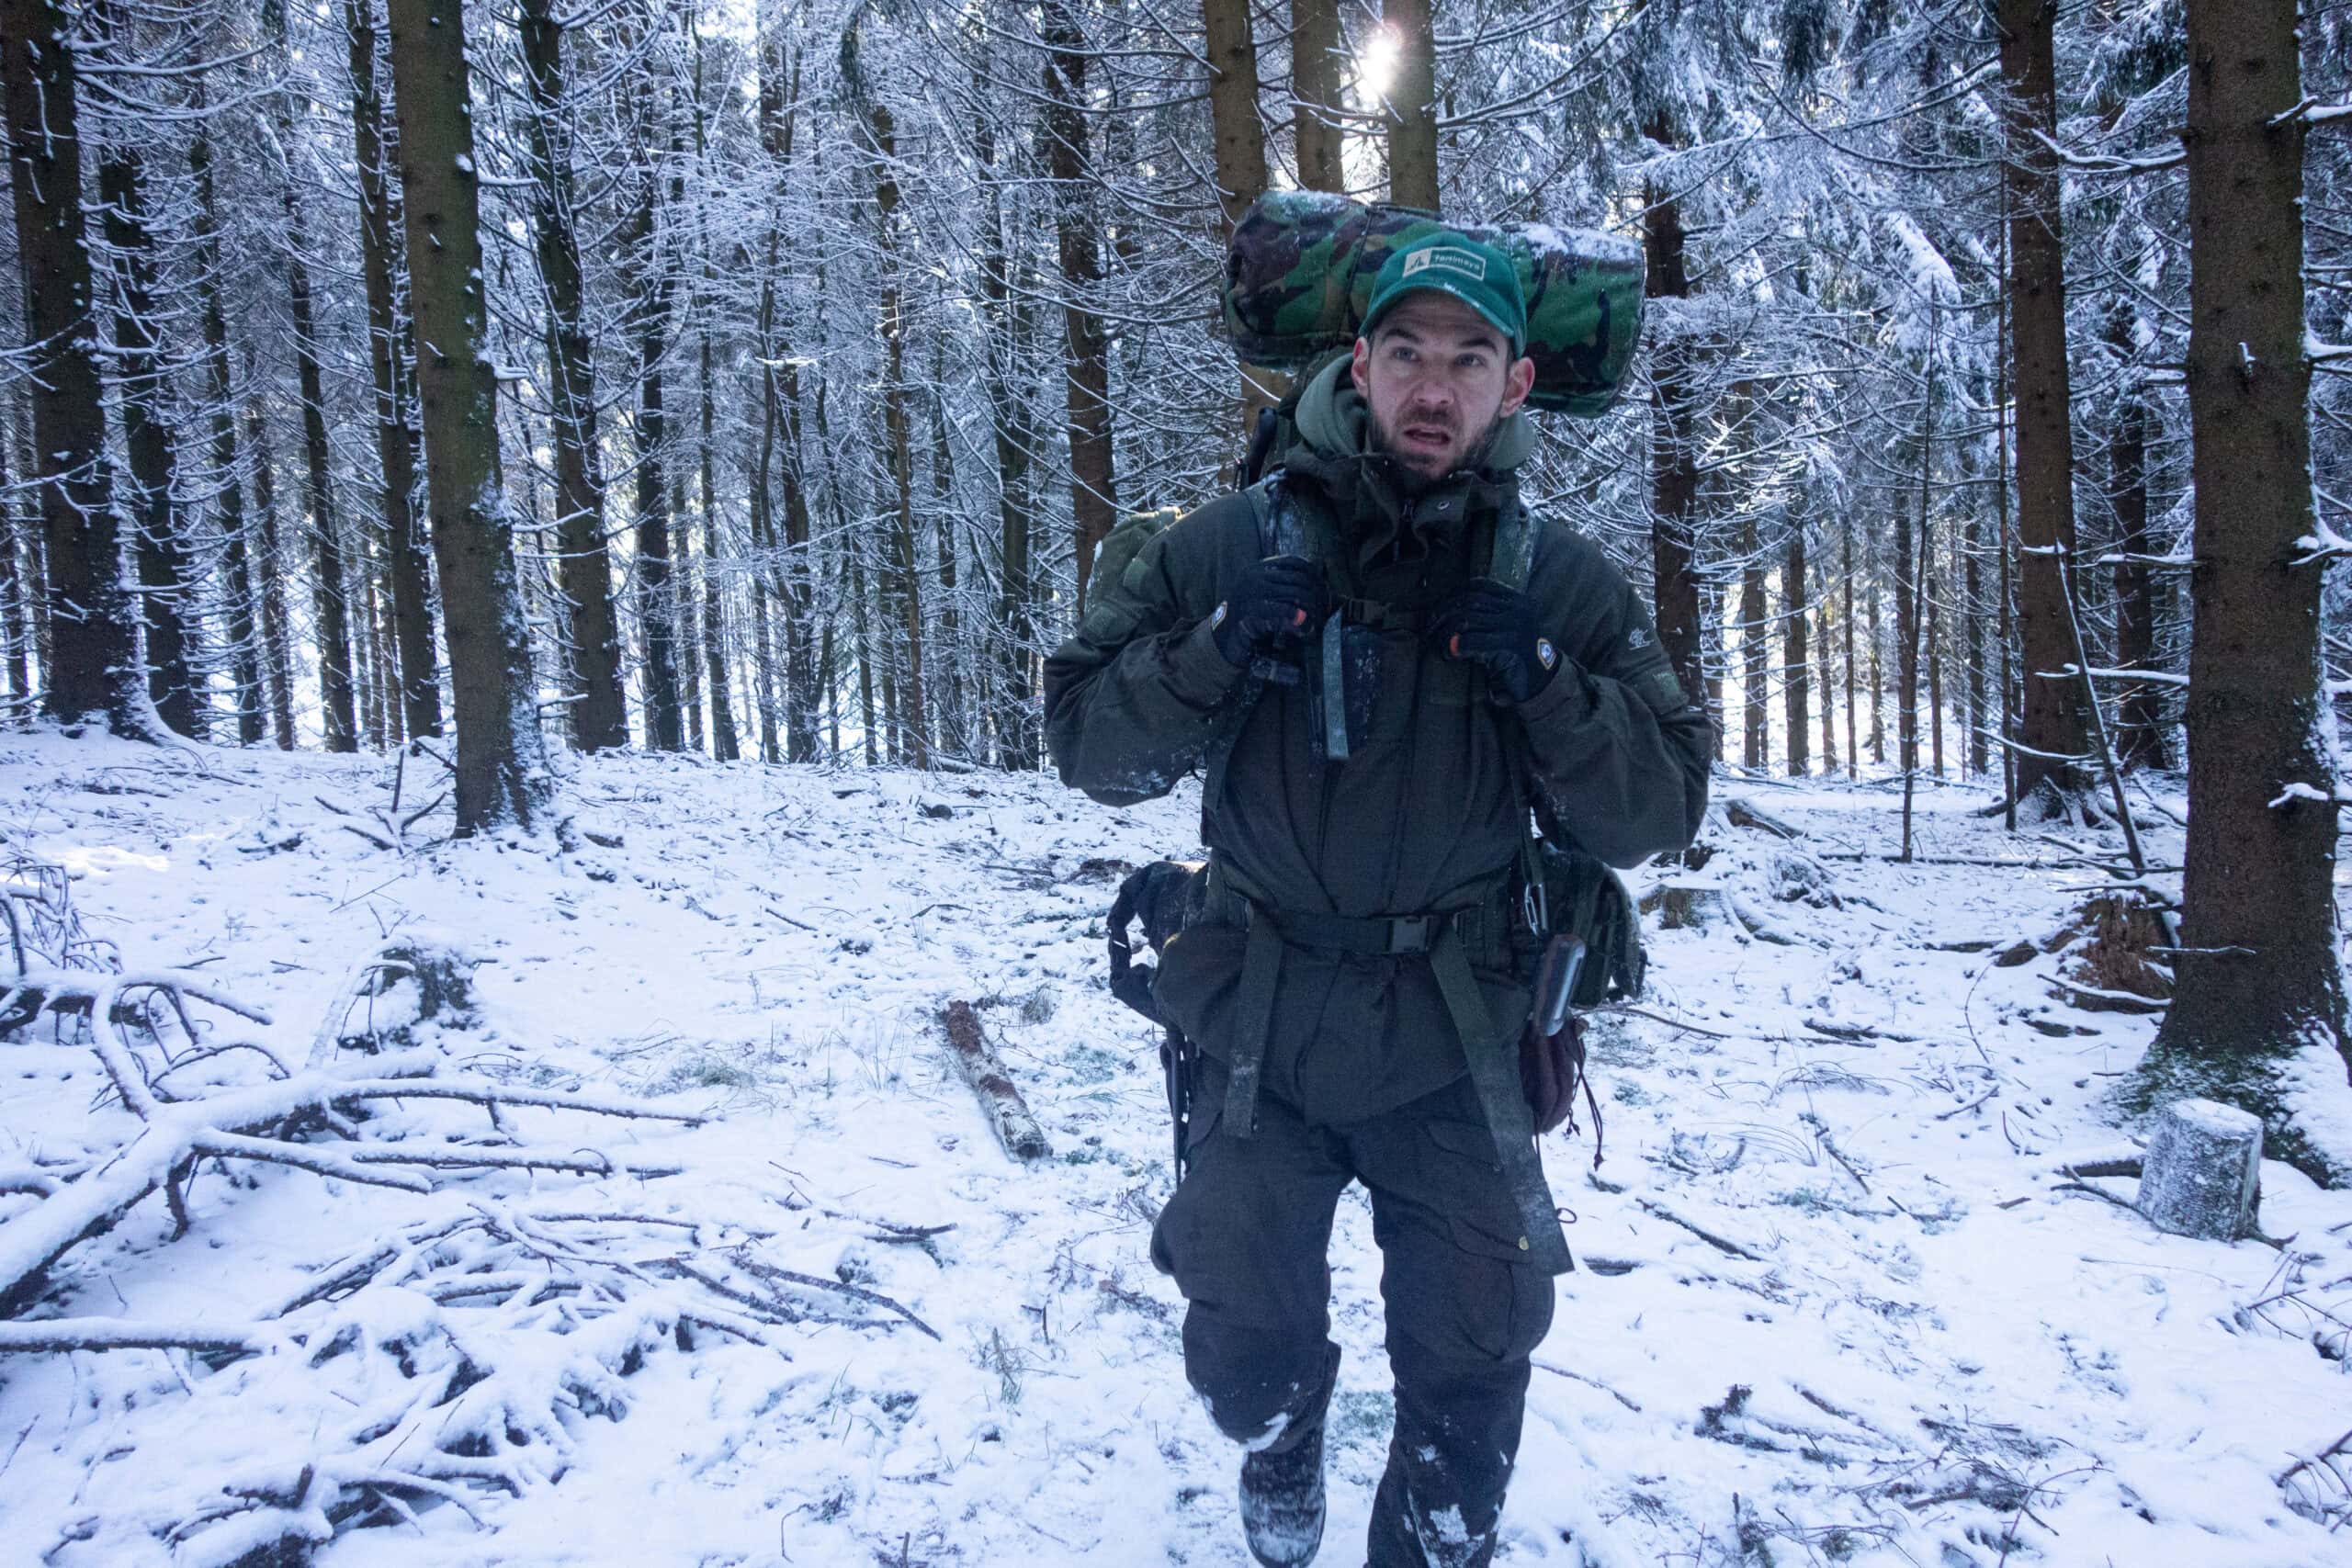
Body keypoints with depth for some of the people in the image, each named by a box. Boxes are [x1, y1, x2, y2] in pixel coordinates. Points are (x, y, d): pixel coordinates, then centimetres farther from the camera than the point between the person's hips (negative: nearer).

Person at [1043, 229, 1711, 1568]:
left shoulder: (1565, 588, -7)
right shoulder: (1232, 549, -8)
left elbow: (1658, 815, -6)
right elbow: (1089, 744, -7)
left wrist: (1546, 686, -22)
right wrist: (1217, 650, -23)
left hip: (1455, 1055, 0)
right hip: (1257, 1038, 1)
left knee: (1471, 1364, 13)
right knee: (1243, 1336, 17)